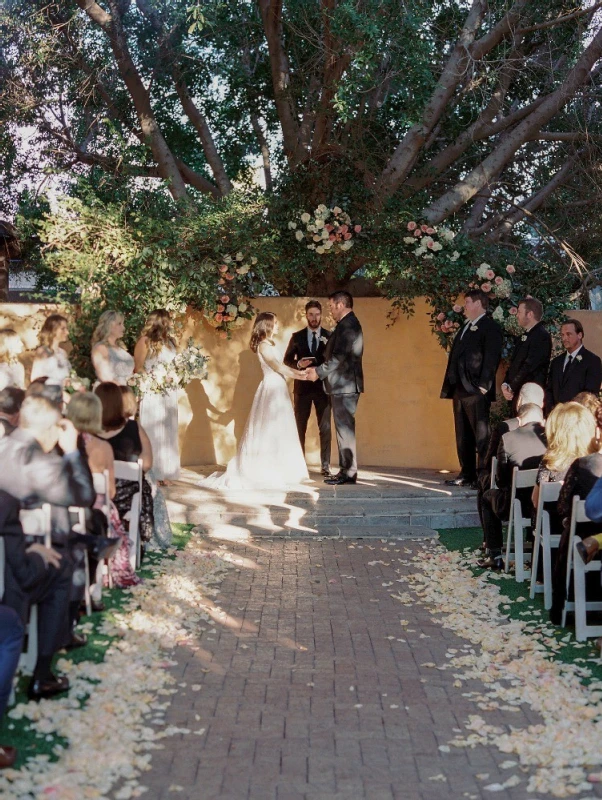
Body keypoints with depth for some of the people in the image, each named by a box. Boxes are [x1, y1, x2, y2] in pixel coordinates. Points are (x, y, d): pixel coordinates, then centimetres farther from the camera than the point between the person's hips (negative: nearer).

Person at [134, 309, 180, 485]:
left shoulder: (169, 341, 14)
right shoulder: (145, 341, -6)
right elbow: (138, 369, -8)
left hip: (169, 394, 7)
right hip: (151, 394, -7)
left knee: (167, 433, 8)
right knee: (152, 433, -2)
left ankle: (164, 473, 14)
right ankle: (151, 474, 3)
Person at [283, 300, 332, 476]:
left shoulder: (330, 336, 4)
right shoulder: (297, 337, 6)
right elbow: (287, 360, 7)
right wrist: (298, 364, -12)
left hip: (323, 387, -1)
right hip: (302, 387, 1)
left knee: (325, 428, -1)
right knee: (300, 427, 5)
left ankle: (325, 466, 4)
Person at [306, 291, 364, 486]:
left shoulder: (347, 325, -14)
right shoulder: (348, 324, 18)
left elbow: (340, 356, -20)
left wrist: (319, 372, -11)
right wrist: (319, 369, 12)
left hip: (344, 385, -10)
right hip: (342, 385, 10)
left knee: (345, 428, -7)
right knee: (344, 428, 11)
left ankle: (348, 472, -4)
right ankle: (346, 471, 15)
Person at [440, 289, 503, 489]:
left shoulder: (490, 328, -5)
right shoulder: (465, 328, 22)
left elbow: (491, 358, -14)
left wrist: (483, 385, -20)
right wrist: (451, 386, 15)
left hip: (476, 390, -9)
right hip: (460, 389, 9)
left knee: (481, 434, -6)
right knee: (463, 435, 11)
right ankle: (467, 474, 16)